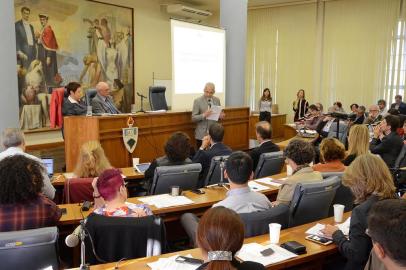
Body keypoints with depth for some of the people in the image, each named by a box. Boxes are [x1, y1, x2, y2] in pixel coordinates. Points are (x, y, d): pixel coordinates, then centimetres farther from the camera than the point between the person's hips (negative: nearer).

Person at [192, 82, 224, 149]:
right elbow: (193, 118, -7)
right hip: (202, 135, -3)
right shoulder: (198, 101, -5)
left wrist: (221, 115, -7)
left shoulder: (217, 100, 7)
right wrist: (204, 115, -24)